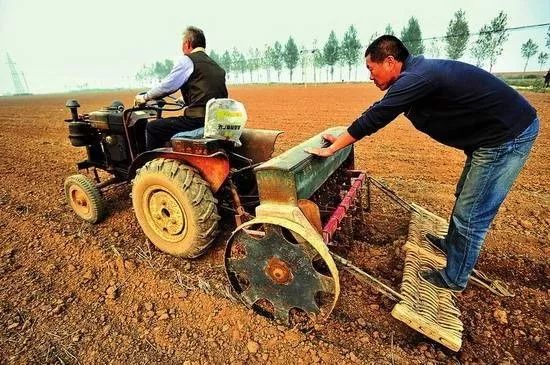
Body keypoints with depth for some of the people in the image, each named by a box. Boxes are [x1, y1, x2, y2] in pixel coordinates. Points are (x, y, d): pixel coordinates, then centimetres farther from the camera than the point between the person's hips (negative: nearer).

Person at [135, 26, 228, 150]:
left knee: (152, 127, 6)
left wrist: (144, 97, 14)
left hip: (198, 120, -8)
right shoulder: (216, 66, 20)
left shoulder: (187, 60, -2)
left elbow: (166, 86, -3)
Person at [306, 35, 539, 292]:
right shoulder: (416, 72, 5)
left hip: (508, 136, -10)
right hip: (494, 134, 10)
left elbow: (373, 119, -27)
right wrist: (342, 138, 12)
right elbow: (375, 113, 10)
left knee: (471, 213, -1)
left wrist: (330, 149, -19)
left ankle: (453, 279, 17)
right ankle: (452, 244, 46)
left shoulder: (416, 78, -26)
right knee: (465, 198, 24)